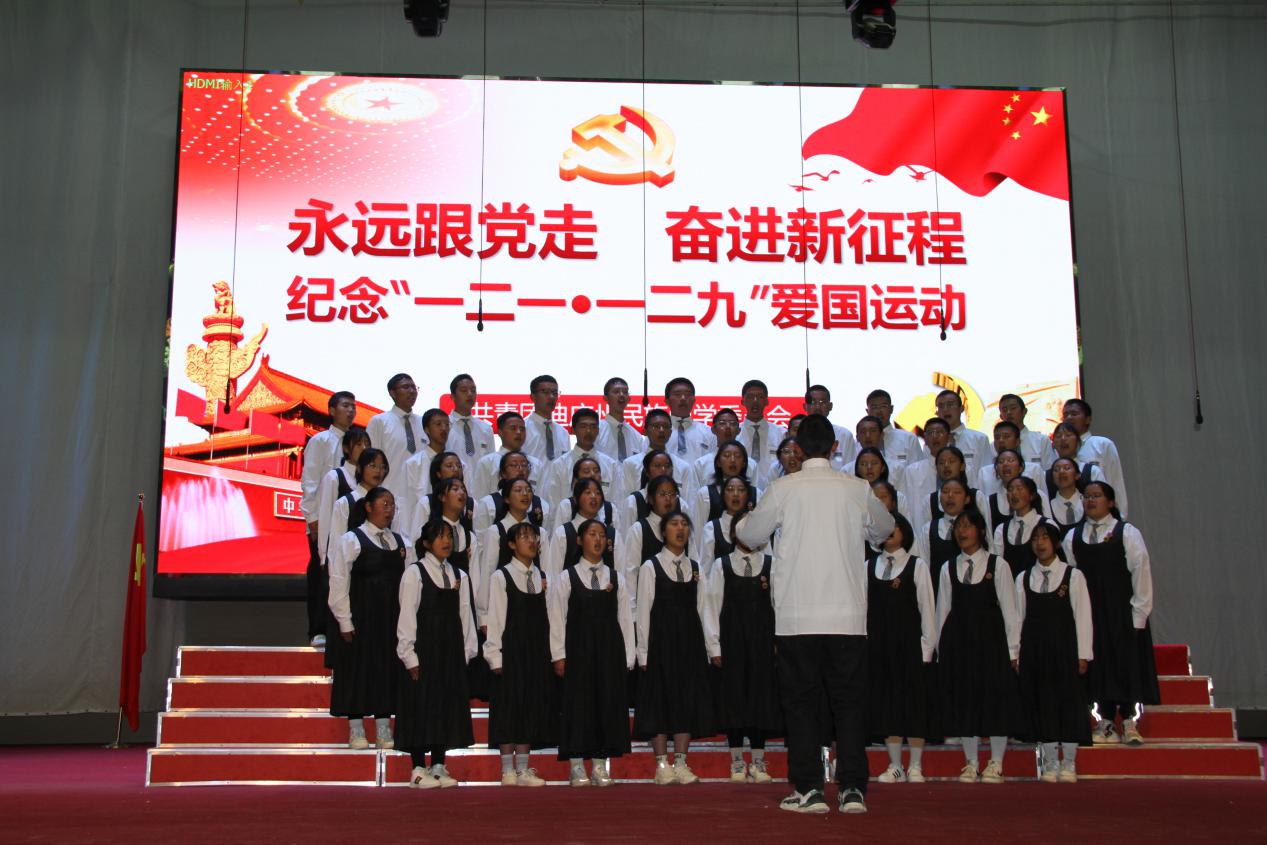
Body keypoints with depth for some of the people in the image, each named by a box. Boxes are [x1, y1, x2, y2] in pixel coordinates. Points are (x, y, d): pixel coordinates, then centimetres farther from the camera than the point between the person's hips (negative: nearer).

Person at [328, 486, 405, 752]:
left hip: (392, 617, 4)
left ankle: (383, 729, 14)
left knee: (387, 668, 6)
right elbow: (338, 581, -7)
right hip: (361, 616, -4)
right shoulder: (351, 540, -4)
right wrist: (345, 621, -10)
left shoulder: (401, 542, 10)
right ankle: (356, 731, 9)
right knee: (359, 668, 0)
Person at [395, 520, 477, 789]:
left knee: (448, 705, 6)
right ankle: (419, 770, 5)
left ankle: (438, 767, 14)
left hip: (451, 652, 5)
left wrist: (467, 651, 5)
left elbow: (465, 615, 11)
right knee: (422, 705, -2)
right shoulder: (414, 573, -3)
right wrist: (410, 657, -11)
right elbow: (406, 616, -6)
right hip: (424, 649, -5)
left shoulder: (459, 576, 12)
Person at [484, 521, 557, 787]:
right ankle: (508, 772, 2)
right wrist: (495, 656, -9)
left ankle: (523, 770, 11)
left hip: (537, 651, 5)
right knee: (509, 708, -3)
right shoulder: (501, 576, -2)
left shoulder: (542, 577, 12)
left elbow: (547, 616, 9)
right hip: (511, 649, -5)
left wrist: (552, 653, 3)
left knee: (532, 707, 5)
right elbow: (495, 618, -4)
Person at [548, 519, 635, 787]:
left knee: (608, 703, 2)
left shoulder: (616, 578, 9)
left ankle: (600, 767, 11)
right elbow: (557, 619, 0)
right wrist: (559, 655, -7)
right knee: (578, 703, -1)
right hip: (578, 648, -2)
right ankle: (577, 768, 6)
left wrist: (627, 658, 2)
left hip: (610, 649, 3)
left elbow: (625, 619, 7)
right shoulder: (566, 578, 2)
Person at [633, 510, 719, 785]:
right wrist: (644, 652, -8)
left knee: (689, 698, 3)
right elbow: (643, 611, -3)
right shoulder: (651, 567, 0)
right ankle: (662, 765, 4)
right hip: (661, 638, -4)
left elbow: (703, 609, 10)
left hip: (690, 639, 4)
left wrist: (713, 646, 3)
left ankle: (681, 763, 9)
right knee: (661, 698, -2)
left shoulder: (695, 568, 12)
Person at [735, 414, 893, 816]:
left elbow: (750, 535, 8)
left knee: (802, 702, 6)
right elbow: (883, 529, 21)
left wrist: (741, 523, 31)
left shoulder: (782, 488, -3)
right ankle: (853, 789, 6)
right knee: (850, 702, 8)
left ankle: (808, 789, 6)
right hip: (848, 615, 1)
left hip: (797, 616, -1)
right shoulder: (857, 488, 2)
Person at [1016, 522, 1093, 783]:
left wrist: (1083, 654, -6)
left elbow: (1082, 616, -1)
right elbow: (1018, 617, 7)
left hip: (1065, 648, -2)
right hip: (1034, 650, 2)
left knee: (1069, 702, 0)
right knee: (1042, 704, 3)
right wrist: (1015, 653, 2)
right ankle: (1050, 764, 12)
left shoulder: (1073, 576, 1)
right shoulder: (1023, 579, 9)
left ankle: (1069, 764, 10)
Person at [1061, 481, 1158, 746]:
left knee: (1126, 665, 0)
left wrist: (1138, 614, -9)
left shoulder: (1127, 533, -2)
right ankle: (1105, 724, 12)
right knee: (1098, 667, 5)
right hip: (1089, 613, 3)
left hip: (1123, 613, -3)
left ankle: (1129, 725, 8)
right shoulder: (1072, 537, 7)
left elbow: (1141, 573, -5)